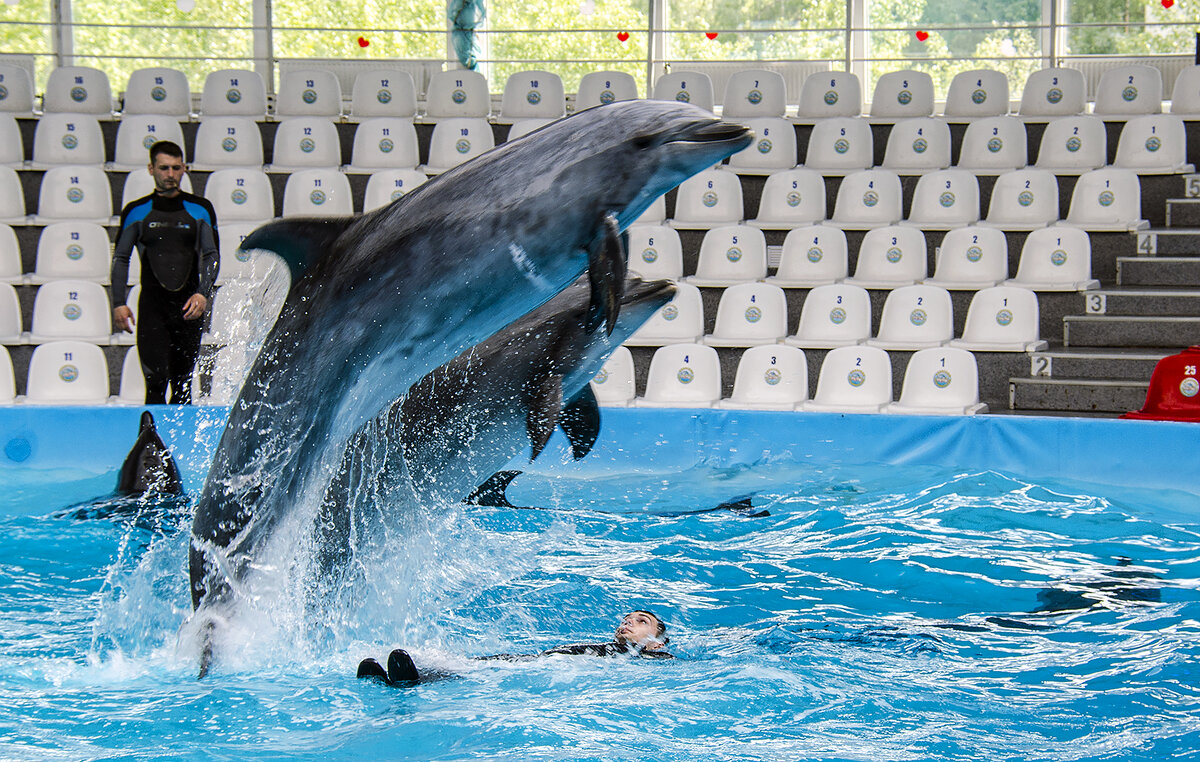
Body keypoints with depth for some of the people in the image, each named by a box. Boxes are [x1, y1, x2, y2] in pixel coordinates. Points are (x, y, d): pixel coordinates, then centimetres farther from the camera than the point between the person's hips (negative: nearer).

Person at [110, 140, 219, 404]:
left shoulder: (200, 209, 9)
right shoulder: (136, 212, 8)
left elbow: (211, 256, 6)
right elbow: (120, 258, 9)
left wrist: (203, 294, -10)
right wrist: (119, 303, -2)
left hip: (188, 306, 1)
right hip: (152, 306, -1)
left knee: (183, 384, 3)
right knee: (157, 380, -13)